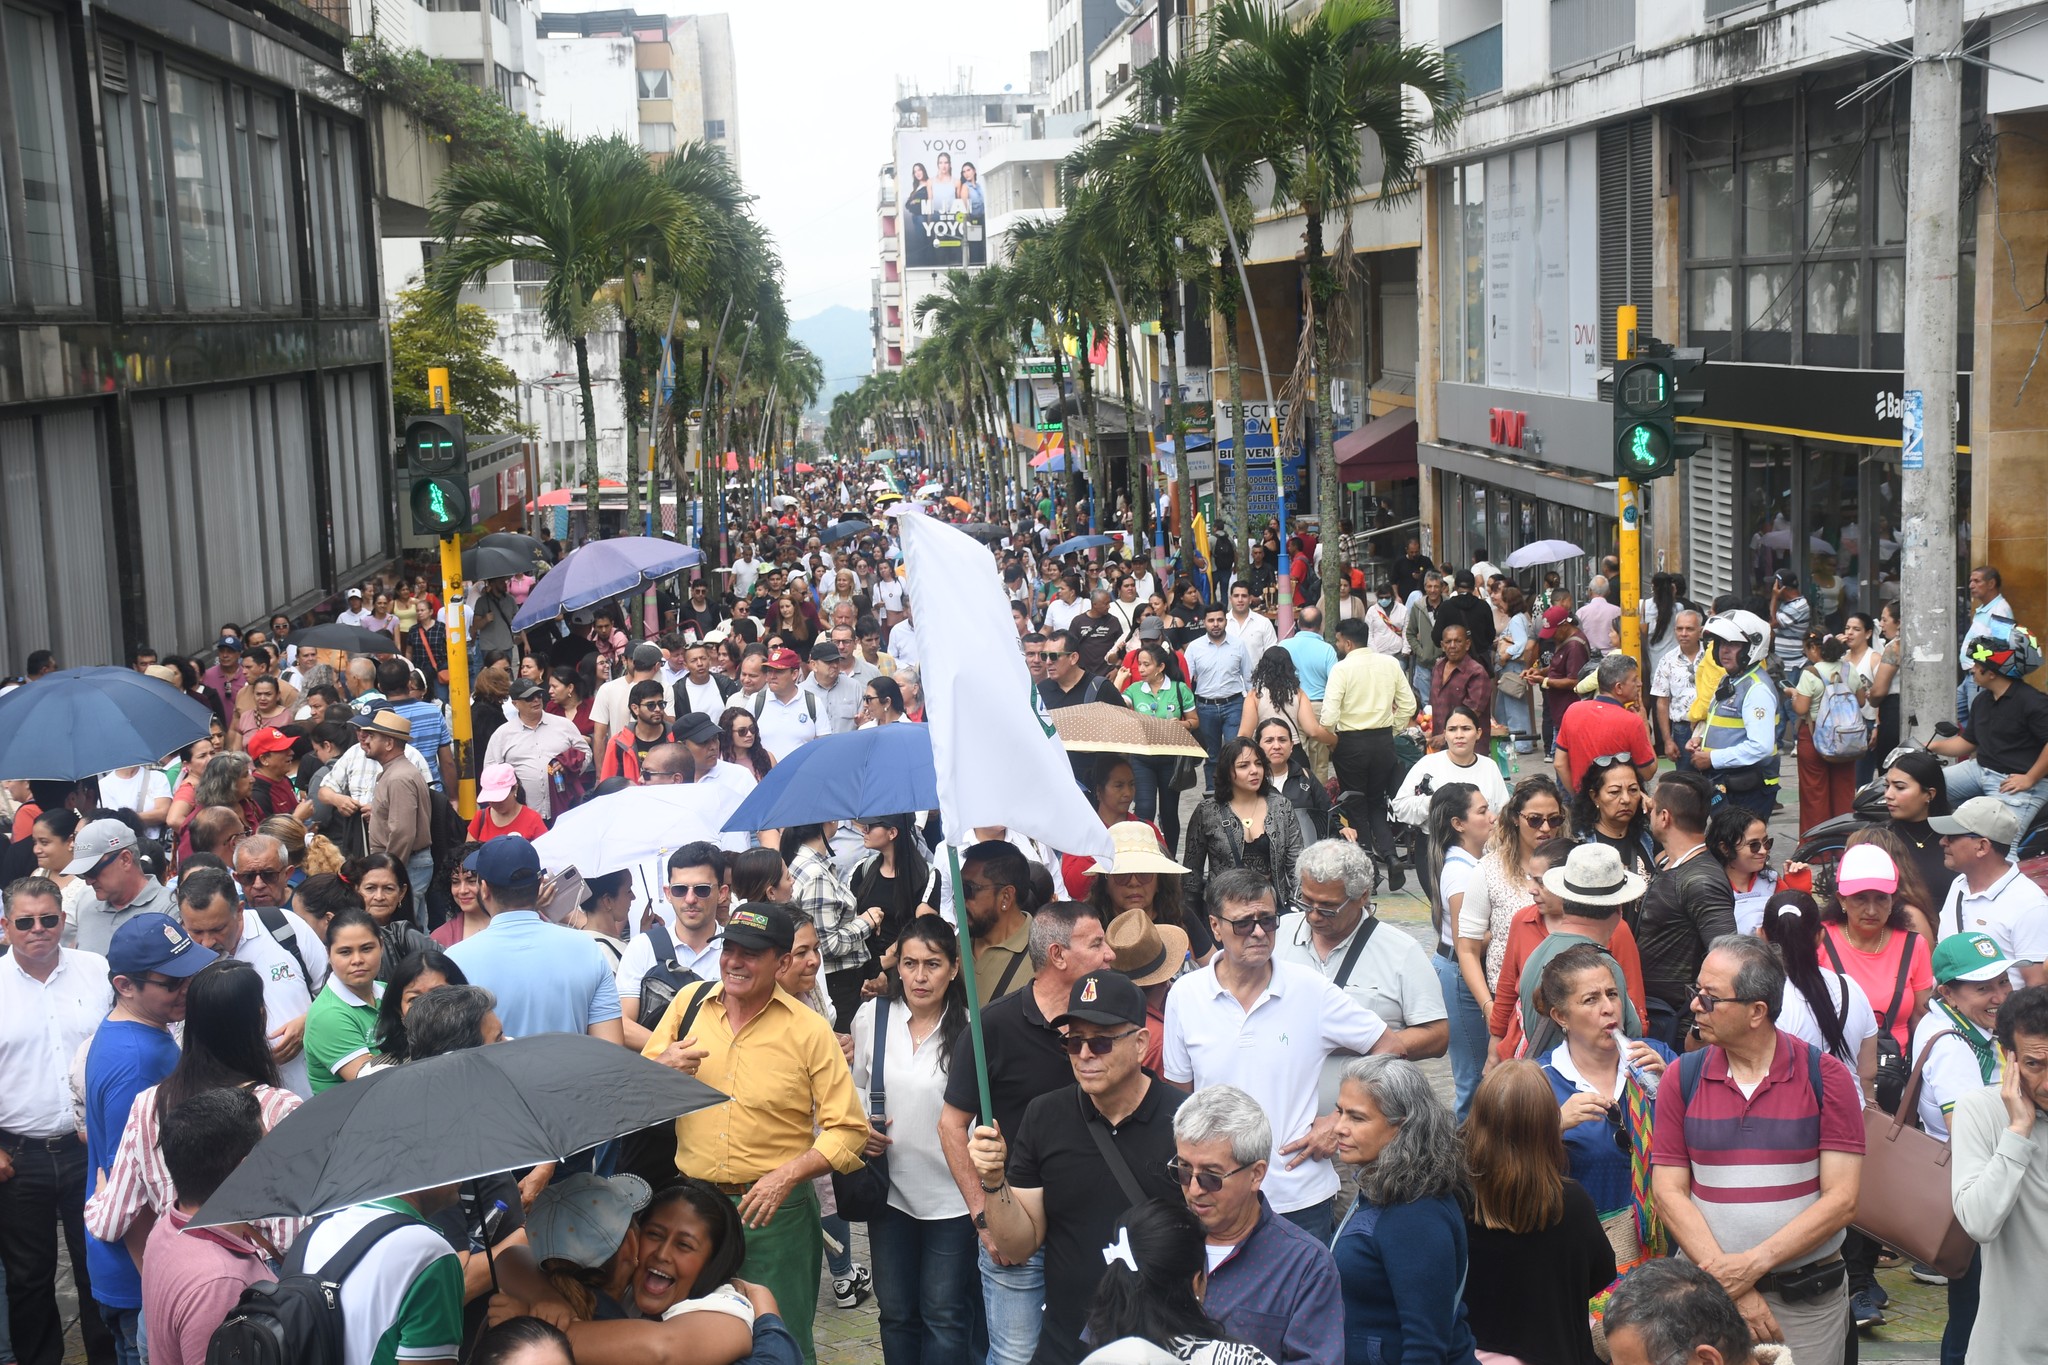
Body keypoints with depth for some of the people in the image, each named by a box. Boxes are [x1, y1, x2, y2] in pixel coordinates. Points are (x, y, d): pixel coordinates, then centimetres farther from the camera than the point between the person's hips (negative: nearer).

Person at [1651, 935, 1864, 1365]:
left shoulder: (1825, 1077, -5)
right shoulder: (1682, 1080, 0)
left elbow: (1841, 1200, -9)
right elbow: (1669, 1193, -3)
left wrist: (1753, 1264, -17)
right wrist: (1730, 1285, -13)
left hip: (1807, 1298, -1)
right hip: (1706, 1291, 2)